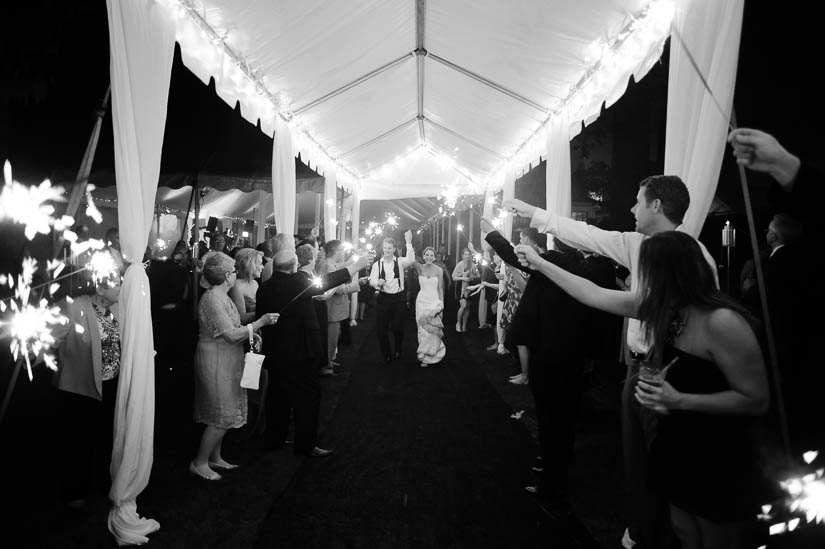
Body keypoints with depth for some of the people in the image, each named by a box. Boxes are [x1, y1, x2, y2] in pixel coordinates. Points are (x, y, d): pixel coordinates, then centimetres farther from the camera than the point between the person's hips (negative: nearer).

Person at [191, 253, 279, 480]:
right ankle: (199, 463, 9)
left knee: (221, 414, 16)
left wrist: (250, 332, 5)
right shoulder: (213, 299, -21)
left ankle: (215, 457, 27)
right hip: (215, 361, -10)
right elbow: (231, 335, -23)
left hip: (225, 361, 10)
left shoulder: (220, 296, 11)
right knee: (223, 416, -4)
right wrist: (260, 322, -19)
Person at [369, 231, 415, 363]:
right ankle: (386, 355, 22)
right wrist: (378, 283, -26)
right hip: (383, 298, 1)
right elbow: (371, 281, -3)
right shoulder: (377, 264, 3)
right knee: (381, 328, 2)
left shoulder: (400, 262, 0)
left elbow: (411, 260, -21)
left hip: (398, 298, -1)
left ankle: (397, 351, 30)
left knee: (398, 327, 3)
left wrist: (408, 242, -27)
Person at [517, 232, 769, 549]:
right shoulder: (665, 305, -7)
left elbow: (757, 401, -24)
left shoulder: (722, 321, -29)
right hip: (677, 450, 7)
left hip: (718, 463, -7)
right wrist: (540, 264, 5)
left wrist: (680, 400, -31)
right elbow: (595, 295, 1)